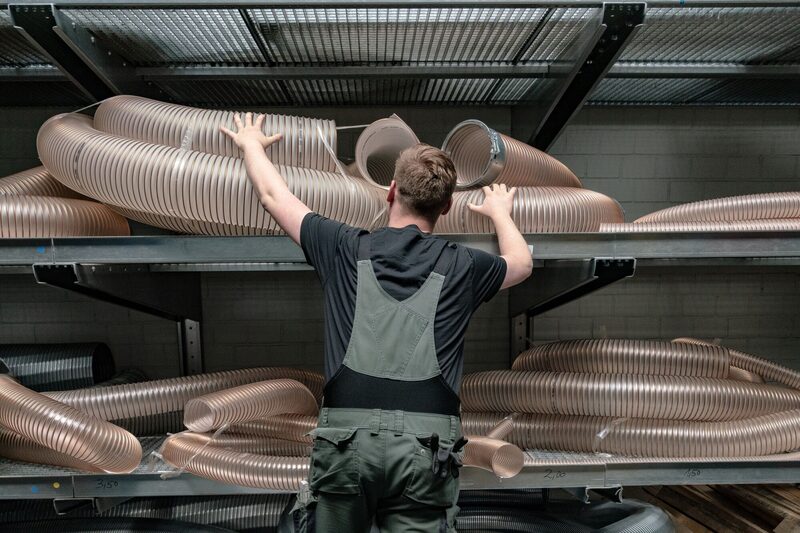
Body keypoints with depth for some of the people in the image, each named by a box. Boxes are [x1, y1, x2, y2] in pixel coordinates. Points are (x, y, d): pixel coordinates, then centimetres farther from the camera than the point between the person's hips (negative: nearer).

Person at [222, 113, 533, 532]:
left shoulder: (347, 247, 8)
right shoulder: (462, 266, 9)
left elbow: (273, 195, 23)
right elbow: (521, 262, 33)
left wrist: (251, 143, 43)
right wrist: (500, 211, 52)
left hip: (346, 436, 0)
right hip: (425, 443, 0)